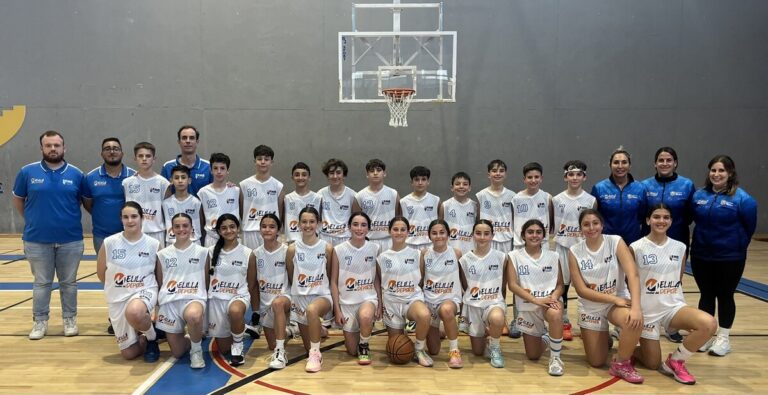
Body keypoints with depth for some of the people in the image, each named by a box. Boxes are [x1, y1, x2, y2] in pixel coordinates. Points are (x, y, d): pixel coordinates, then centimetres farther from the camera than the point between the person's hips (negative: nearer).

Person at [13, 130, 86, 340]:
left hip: (71, 239, 0)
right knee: (41, 283, 11)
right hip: (37, 240, 0)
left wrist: (71, 218, 6)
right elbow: (18, 199, 11)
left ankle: (70, 319, 24)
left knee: (69, 282, 11)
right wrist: (32, 220, 10)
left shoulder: (76, 174, -2)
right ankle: (40, 321, 23)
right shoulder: (27, 172, -2)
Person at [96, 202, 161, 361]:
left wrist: (159, 299, 2)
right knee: (128, 353, 5)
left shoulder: (154, 244, -7)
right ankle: (143, 337, 41)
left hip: (144, 291, -2)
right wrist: (116, 287, 10)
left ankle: (152, 337, -7)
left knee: (134, 313, -40)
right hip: (118, 298, 2)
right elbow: (101, 274, 7)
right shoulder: (109, 243, -7)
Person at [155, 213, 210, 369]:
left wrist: (205, 301, 2)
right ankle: (193, 341, 37)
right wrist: (159, 303, 9)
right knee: (177, 353, 1)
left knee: (194, 316, -41)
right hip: (170, 301, 3)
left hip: (194, 298, -2)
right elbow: (159, 283, 14)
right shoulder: (163, 254, 7)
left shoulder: (202, 252, 4)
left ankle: (196, 350, -11)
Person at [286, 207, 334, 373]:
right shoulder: (293, 249, -3)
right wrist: (298, 291, 7)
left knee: (312, 309, -40)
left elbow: (330, 275, 6)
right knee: (308, 346, 10)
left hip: (322, 296, -2)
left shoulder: (327, 248, -4)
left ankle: (315, 354, -27)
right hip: (299, 298, 3)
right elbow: (290, 276, 9)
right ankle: (317, 330, 46)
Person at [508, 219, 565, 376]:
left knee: (555, 315, -39)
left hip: (549, 302, 0)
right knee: (533, 356, 5)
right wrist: (536, 300, -23)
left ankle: (555, 357, -17)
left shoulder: (553, 256, 3)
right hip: (527, 308, 1)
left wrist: (554, 297, -21)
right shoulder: (515, 256, -3)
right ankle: (545, 337, 41)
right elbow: (512, 285, -11)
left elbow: (560, 284, 2)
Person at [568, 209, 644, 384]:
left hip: (618, 301, -1)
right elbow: (581, 290, -13)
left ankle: (621, 363, -9)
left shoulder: (616, 242, -12)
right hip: (591, 307, 1)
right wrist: (614, 299, -23)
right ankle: (604, 339, 41)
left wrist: (636, 307, -37)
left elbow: (633, 275, -23)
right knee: (596, 362, 4)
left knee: (635, 321, -36)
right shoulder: (574, 252, -10)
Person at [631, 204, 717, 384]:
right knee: (652, 364, 0)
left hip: (674, 306, 4)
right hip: (648, 310, -3)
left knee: (709, 324, -27)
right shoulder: (636, 248, -10)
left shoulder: (680, 247, 3)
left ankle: (675, 360, -2)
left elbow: (679, 279, 12)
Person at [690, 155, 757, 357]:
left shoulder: (742, 198, -10)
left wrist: (737, 247, 0)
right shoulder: (699, 195, 1)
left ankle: (723, 338, 20)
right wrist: (702, 241, 5)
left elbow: (749, 228, -4)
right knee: (706, 295, 12)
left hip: (730, 258, -3)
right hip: (701, 256, 3)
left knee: (725, 296, 8)